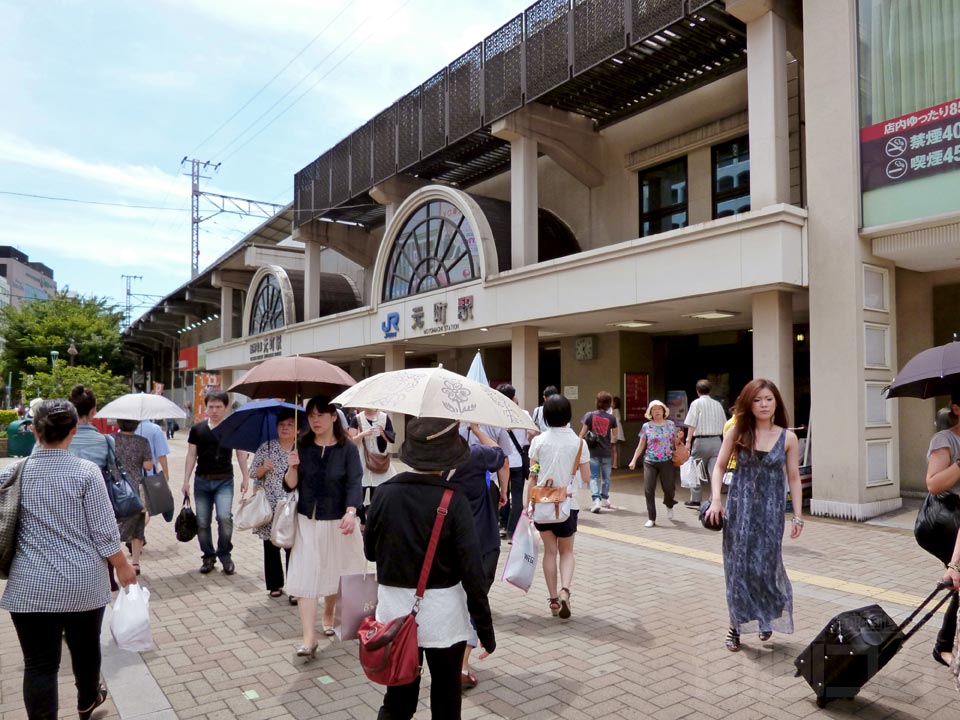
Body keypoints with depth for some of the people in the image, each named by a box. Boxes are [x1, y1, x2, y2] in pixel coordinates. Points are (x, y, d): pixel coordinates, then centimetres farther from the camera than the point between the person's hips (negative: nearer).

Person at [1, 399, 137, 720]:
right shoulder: (86, 472, -12)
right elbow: (104, 532, -10)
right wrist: (123, 567, 3)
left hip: (30, 585, 1)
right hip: (83, 582, -1)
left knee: (39, 664, 7)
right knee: (86, 648, 22)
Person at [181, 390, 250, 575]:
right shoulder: (197, 428, 3)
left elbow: (241, 453, 4)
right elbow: (191, 455, 7)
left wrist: (245, 477, 1)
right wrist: (186, 480, 3)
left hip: (224, 481, -2)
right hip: (202, 480, 2)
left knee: (225, 517, -17)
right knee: (202, 522, 6)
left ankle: (225, 555, 4)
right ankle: (208, 556, 24)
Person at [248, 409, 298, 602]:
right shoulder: (266, 447, 4)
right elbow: (253, 472, 7)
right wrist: (263, 468, -12)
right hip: (269, 506, 2)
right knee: (271, 546, 11)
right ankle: (274, 584, 27)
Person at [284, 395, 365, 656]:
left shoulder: (348, 449, -9)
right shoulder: (302, 446, -1)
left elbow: (354, 483, -17)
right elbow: (291, 485, 1)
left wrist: (351, 512, -33)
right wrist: (292, 467, -20)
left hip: (337, 521, -1)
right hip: (307, 521, 1)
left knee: (334, 572, 14)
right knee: (305, 576, -5)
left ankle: (329, 615, 41)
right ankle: (309, 638, -2)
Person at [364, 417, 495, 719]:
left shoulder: (385, 494, -7)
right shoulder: (454, 502, -16)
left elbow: (370, 551, 7)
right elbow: (472, 571, -16)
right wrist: (486, 630, -7)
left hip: (395, 612, 3)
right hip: (443, 615, -3)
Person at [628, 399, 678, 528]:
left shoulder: (670, 424, 5)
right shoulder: (646, 426, 3)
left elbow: (675, 441, 12)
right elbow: (641, 445, 6)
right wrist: (634, 460, 1)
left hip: (667, 462, 0)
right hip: (650, 462, 0)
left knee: (669, 488, 2)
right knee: (648, 490, -5)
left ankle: (669, 505, 39)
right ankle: (651, 518, 6)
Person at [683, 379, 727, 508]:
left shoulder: (696, 403, -3)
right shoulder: (717, 404, 10)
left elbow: (691, 425, -10)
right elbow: (724, 425, 12)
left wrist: (688, 441, -9)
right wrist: (723, 442, 20)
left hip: (701, 440, -3)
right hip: (717, 440, 3)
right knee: (715, 473, 2)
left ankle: (695, 500, 19)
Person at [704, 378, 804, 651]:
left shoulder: (788, 438, 0)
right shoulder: (737, 433, -1)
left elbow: (793, 478, 4)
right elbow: (720, 466, 4)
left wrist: (798, 515, 2)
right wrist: (716, 499, -8)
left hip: (771, 509, 0)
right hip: (740, 506, 1)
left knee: (765, 565, -2)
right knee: (737, 565, 2)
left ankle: (769, 617, 27)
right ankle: (737, 625, 17)